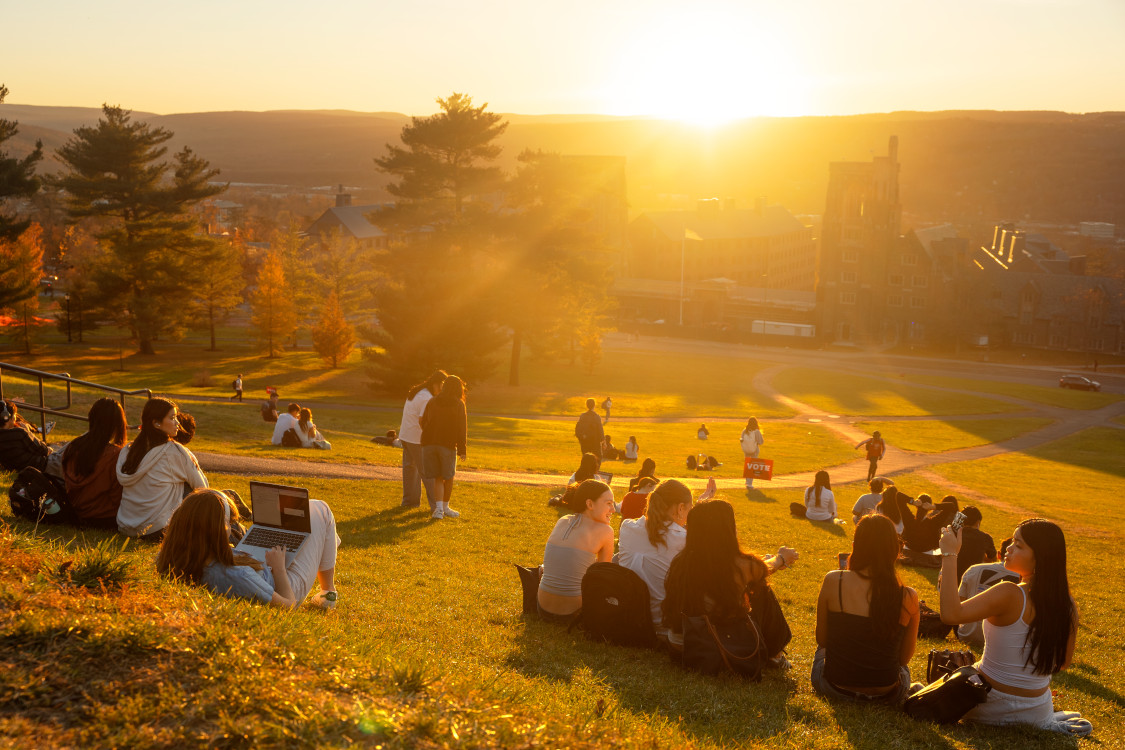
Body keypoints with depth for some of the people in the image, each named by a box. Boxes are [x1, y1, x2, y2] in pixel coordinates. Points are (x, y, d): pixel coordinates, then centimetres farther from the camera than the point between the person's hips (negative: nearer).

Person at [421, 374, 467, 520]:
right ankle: (445, 507, 22)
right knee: (448, 477, 14)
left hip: (429, 443, 3)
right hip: (448, 444, -3)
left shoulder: (432, 402, 10)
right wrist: (462, 449, -5)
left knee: (438, 477, 10)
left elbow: (424, 422, 11)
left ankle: (439, 508, -3)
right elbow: (462, 428, -7)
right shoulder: (459, 405, -2)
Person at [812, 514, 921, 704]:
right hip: (886, 694, 1)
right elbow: (904, 657, -1)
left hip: (834, 687, 0)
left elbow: (821, 639, -1)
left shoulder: (833, 581, -15)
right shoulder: (908, 598, -14)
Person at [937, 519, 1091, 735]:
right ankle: (1047, 722, 12)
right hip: (1039, 708, 8)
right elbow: (1064, 662, 4)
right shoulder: (1067, 605, -9)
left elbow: (951, 614, -35)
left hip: (992, 706, -7)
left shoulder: (1010, 595, -27)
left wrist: (950, 556, -30)